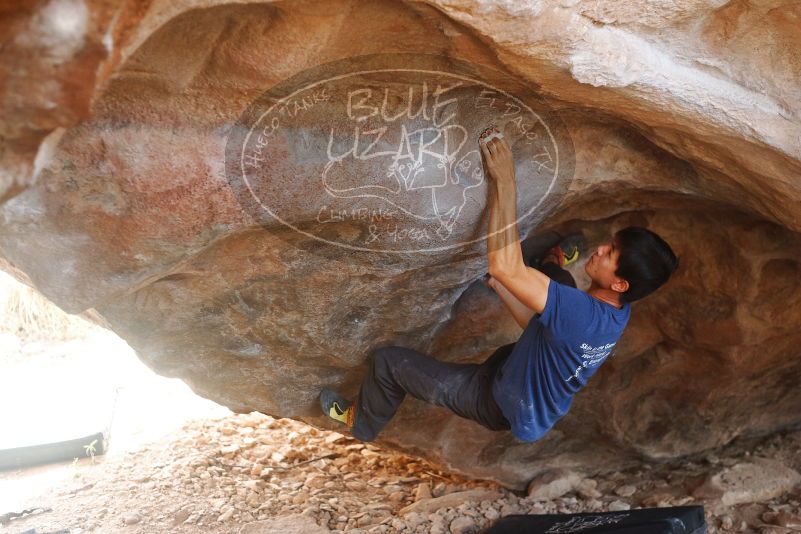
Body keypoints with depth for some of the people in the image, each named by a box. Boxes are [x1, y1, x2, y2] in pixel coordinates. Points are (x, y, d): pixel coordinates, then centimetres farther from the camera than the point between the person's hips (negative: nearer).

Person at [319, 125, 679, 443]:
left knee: (387, 360, 0)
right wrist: (498, 286, 1)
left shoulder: (583, 314, -39)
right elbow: (539, 325, 4)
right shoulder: (617, 313, -10)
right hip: (538, 400, 7)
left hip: (502, 405, -7)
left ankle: (361, 424, 26)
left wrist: (503, 184, -42)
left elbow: (504, 266, -45)